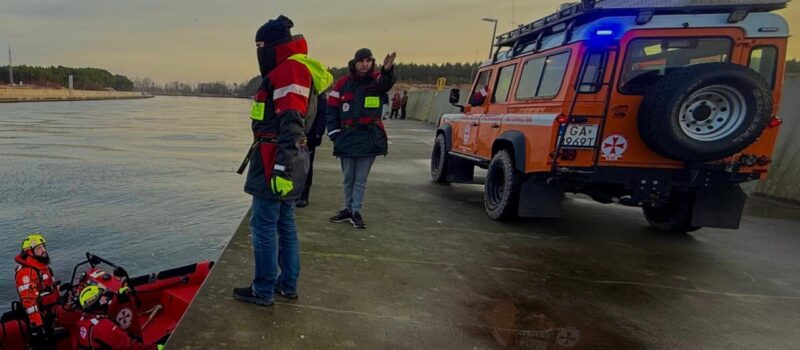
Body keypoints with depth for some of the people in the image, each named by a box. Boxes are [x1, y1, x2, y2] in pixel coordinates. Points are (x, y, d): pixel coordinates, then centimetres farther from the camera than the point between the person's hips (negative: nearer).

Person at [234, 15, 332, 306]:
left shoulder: (290, 69, -14)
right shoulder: (289, 69, 20)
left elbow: (291, 124, -24)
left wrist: (282, 168, -28)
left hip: (277, 163, -11)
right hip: (285, 164, 11)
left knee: (263, 226, -2)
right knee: (285, 224, 15)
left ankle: (263, 290, 9)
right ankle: (288, 284, 25)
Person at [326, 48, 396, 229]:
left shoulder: (377, 79, -2)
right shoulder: (343, 83, 2)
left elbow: (387, 82, -27)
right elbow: (332, 109, 5)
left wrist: (387, 70, -50)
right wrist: (334, 133, -1)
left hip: (369, 138, -1)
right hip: (347, 137, 2)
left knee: (361, 179, 6)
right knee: (348, 178, 13)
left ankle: (356, 212, 15)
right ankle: (348, 209, 26)